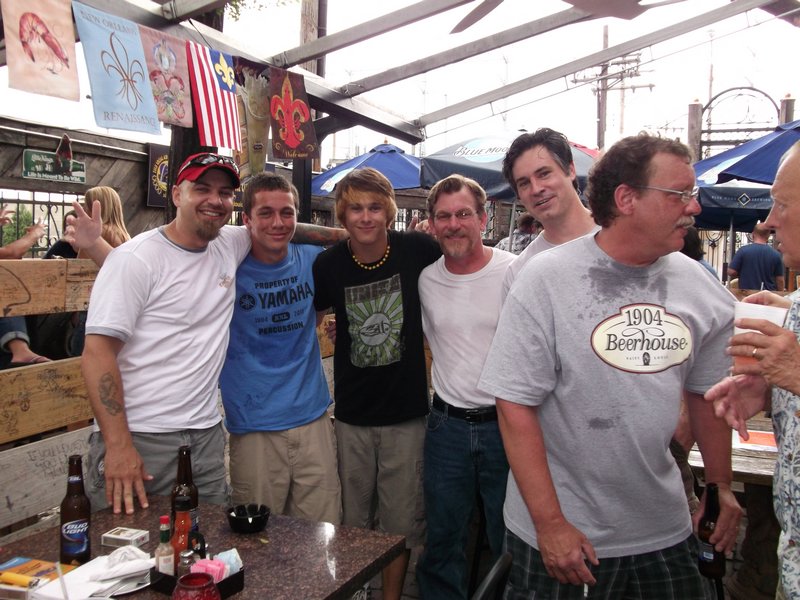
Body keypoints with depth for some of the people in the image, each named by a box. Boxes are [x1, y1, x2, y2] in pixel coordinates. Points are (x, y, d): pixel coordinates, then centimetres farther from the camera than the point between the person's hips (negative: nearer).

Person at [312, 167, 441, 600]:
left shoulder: (418, 250, -10)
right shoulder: (329, 264, -6)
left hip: (407, 413, -1)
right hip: (352, 415, 1)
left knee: (401, 521, 11)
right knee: (353, 522, 16)